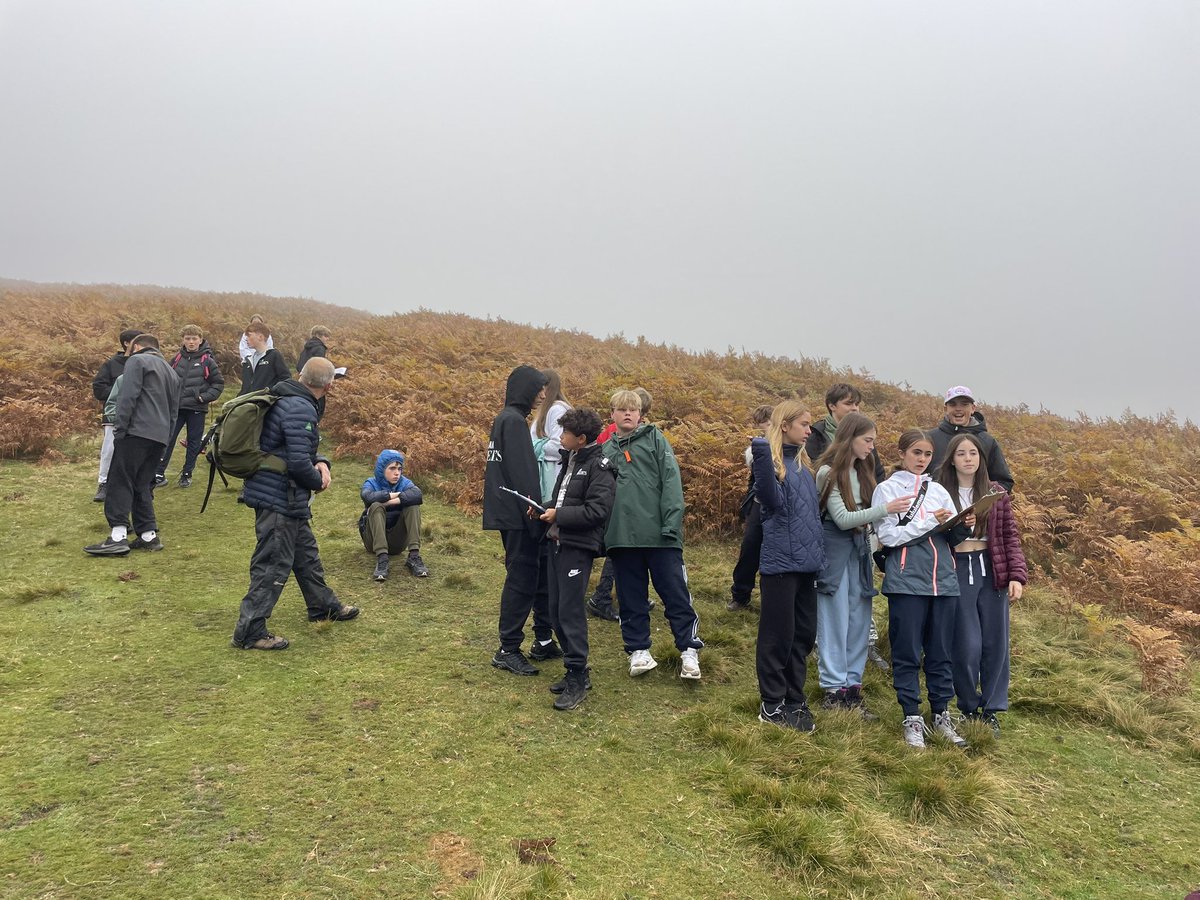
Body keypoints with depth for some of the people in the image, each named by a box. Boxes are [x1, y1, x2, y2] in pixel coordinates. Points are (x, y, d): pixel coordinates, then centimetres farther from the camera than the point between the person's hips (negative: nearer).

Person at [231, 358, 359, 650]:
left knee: (305, 551, 23)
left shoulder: (285, 398, 9)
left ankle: (323, 605, 39)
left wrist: (320, 462, -2)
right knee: (273, 564, -2)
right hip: (280, 498, -11)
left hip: (284, 498, 11)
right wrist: (318, 481, -8)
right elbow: (299, 462, -28)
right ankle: (250, 631, 6)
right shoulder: (301, 409, -24)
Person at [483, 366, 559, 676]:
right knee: (522, 579, -4)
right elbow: (523, 473, -20)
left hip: (510, 514, 10)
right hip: (517, 516, -10)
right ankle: (508, 650, 5)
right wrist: (536, 516, -18)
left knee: (539, 574, 15)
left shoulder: (505, 418, 16)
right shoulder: (514, 420, -15)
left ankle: (544, 641, 24)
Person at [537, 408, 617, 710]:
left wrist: (558, 515, -15)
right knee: (556, 611, 12)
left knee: (570, 611, -7)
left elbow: (597, 510, -20)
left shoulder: (599, 467, -12)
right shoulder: (570, 460, 15)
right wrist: (547, 507, 3)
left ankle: (578, 679, 4)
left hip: (578, 547, -9)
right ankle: (574, 670, 24)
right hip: (558, 542, 9)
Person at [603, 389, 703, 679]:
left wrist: (672, 522, -14)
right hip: (622, 536, 3)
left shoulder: (655, 438, 5)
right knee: (631, 597, 11)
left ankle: (688, 650, 13)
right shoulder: (606, 451, 14)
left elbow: (671, 479, -4)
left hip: (659, 534, -3)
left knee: (675, 593, 3)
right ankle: (638, 649, 23)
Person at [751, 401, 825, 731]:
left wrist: (819, 552, 12)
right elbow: (771, 499, -28)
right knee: (778, 635, 1)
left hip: (807, 564, 8)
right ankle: (772, 705, 14)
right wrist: (762, 457, -40)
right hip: (780, 562, -8)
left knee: (804, 634, 13)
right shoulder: (771, 458, -10)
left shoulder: (802, 463, 15)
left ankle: (794, 699, 26)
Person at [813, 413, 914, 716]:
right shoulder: (828, 472, -10)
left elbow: (865, 513, 15)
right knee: (835, 621, -1)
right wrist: (885, 508, -21)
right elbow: (842, 518, -16)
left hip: (859, 548, 7)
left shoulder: (862, 471, 12)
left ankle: (852, 686, 16)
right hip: (835, 549, -7)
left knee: (859, 621, 7)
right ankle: (833, 690, 8)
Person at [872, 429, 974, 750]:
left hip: (943, 580, 4)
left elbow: (952, 538, 15)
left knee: (941, 651, 10)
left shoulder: (938, 491, 15)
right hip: (907, 581, -4)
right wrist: (930, 521, -13)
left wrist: (964, 527, -7)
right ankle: (912, 718, 12)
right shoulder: (887, 489, 1)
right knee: (907, 653, 2)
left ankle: (941, 714, 21)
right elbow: (888, 536, -9)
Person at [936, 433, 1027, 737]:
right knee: (967, 645, -1)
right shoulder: (940, 494, -2)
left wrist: (1017, 576, -3)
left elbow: (1011, 536, 5)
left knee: (995, 643, 7)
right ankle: (968, 707, 20)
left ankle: (991, 709, 22)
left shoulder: (997, 493, 6)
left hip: (992, 571, 3)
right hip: (956, 572, -3)